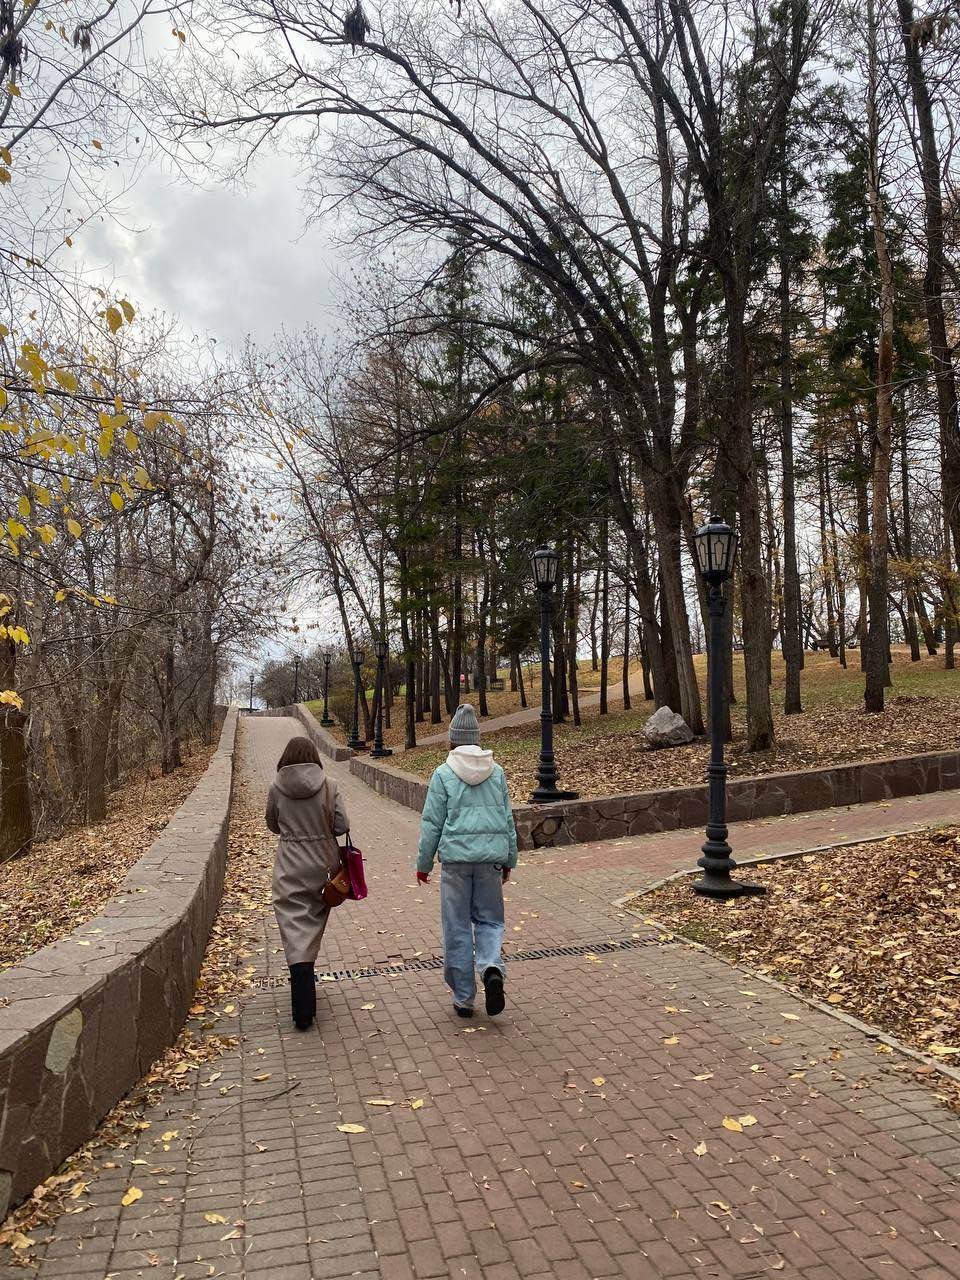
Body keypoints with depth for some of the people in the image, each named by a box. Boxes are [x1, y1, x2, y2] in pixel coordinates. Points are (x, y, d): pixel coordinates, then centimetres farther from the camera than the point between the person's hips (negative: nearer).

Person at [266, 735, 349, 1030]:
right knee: (315, 923, 20)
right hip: (323, 865, 1)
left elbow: (273, 825, 8)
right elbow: (342, 825, -7)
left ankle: (303, 1011, -8)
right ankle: (306, 983, 38)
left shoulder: (277, 789, -5)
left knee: (296, 931, -2)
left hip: (290, 871, -1)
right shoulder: (328, 786, -7)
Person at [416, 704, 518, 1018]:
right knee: (489, 919, 16)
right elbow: (507, 819, 10)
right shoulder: (496, 772, 6)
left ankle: (464, 998, 15)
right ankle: (492, 967, -11)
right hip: (492, 857, 2)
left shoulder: (443, 774, -4)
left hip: (456, 857, -2)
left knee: (457, 928, 8)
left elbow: (432, 823, -2)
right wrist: (510, 860, 20)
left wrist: (424, 864, 8)